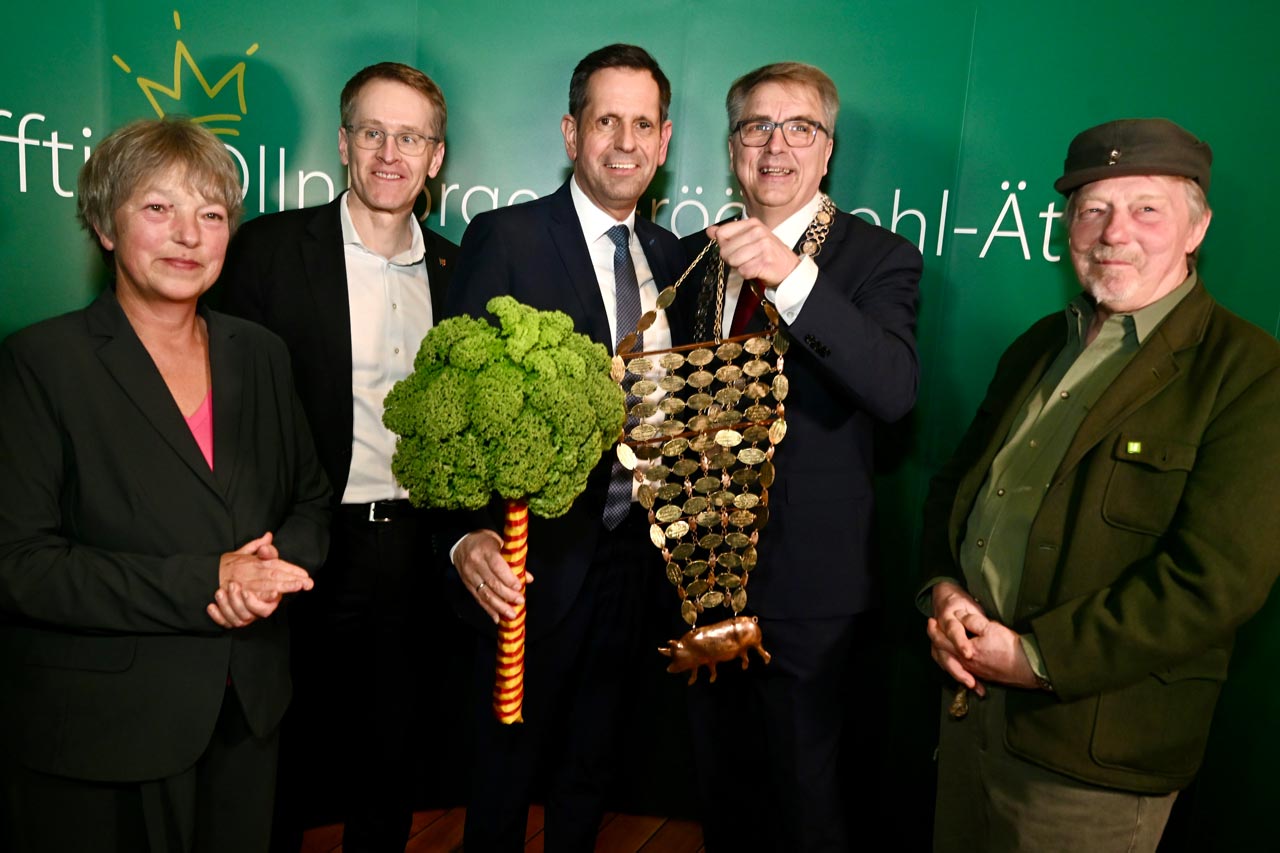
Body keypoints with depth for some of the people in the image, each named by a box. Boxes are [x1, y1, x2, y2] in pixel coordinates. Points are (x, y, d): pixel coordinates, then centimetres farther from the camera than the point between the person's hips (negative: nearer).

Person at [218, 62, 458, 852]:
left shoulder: (452, 266, 7)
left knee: (388, 772, 19)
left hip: (415, 554, 4)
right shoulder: (271, 248, -5)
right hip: (311, 556, -3)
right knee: (285, 781, 13)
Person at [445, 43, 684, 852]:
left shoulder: (669, 256, 5)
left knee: (590, 764, 23)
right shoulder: (505, 238, -12)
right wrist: (467, 534, -29)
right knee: (508, 763, 15)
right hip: (536, 556, -5)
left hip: (631, 552, 5)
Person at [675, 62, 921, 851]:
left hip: (804, 585, -4)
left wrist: (794, 276, -35)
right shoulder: (695, 253, 7)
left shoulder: (878, 258, -8)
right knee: (719, 783, 23)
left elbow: (896, 389, -27)